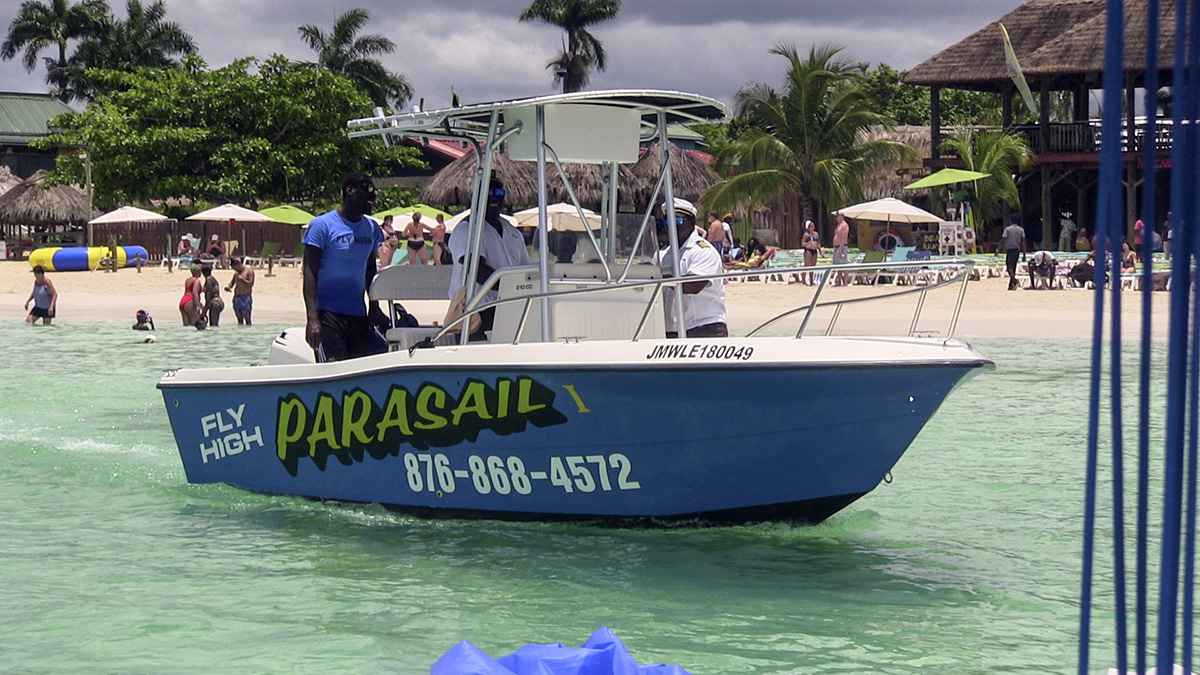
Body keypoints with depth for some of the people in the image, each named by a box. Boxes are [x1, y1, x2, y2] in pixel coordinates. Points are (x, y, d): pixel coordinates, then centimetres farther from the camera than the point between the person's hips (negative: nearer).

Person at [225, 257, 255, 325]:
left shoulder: (249, 270, -4)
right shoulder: (236, 273, 15)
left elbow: (251, 284, -11)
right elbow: (232, 282, 25)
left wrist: (242, 279, -22)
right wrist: (229, 287, 4)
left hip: (246, 297, -6)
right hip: (236, 297, 6)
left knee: (247, 318, -10)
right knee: (239, 319, 4)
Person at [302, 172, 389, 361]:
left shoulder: (372, 229, 12)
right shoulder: (322, 225, -5)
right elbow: (310, 272, -9)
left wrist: (374, 308, 12)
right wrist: (312, 318, -19)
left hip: (359, 315, 6)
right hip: (328, 314, -6)